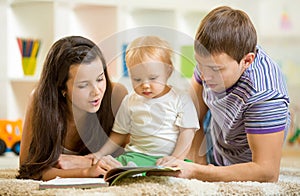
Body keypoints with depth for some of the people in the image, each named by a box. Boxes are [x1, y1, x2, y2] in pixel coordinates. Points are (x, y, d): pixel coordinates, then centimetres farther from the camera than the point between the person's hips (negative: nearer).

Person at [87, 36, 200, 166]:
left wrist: (176, 158, -14)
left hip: (167, 158, -1)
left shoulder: (181, 100, 2)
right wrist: (100, 154, 9)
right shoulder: (130, 102, 13)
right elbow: (119, 135, 20)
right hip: (136, 155, 1)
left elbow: (187, 132, -1)